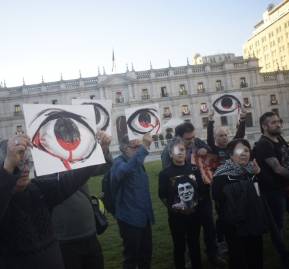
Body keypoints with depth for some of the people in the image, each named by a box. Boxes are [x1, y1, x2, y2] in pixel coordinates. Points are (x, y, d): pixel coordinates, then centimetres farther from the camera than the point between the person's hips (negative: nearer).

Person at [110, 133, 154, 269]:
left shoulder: (138, 162, 7)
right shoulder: (119, 162, -18)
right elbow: (124, 170, -45)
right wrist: (143, 148, -48)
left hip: (144, 216, 8)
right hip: (130, 218, -8)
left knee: (146, 252, 21)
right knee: (132, 255, 7)